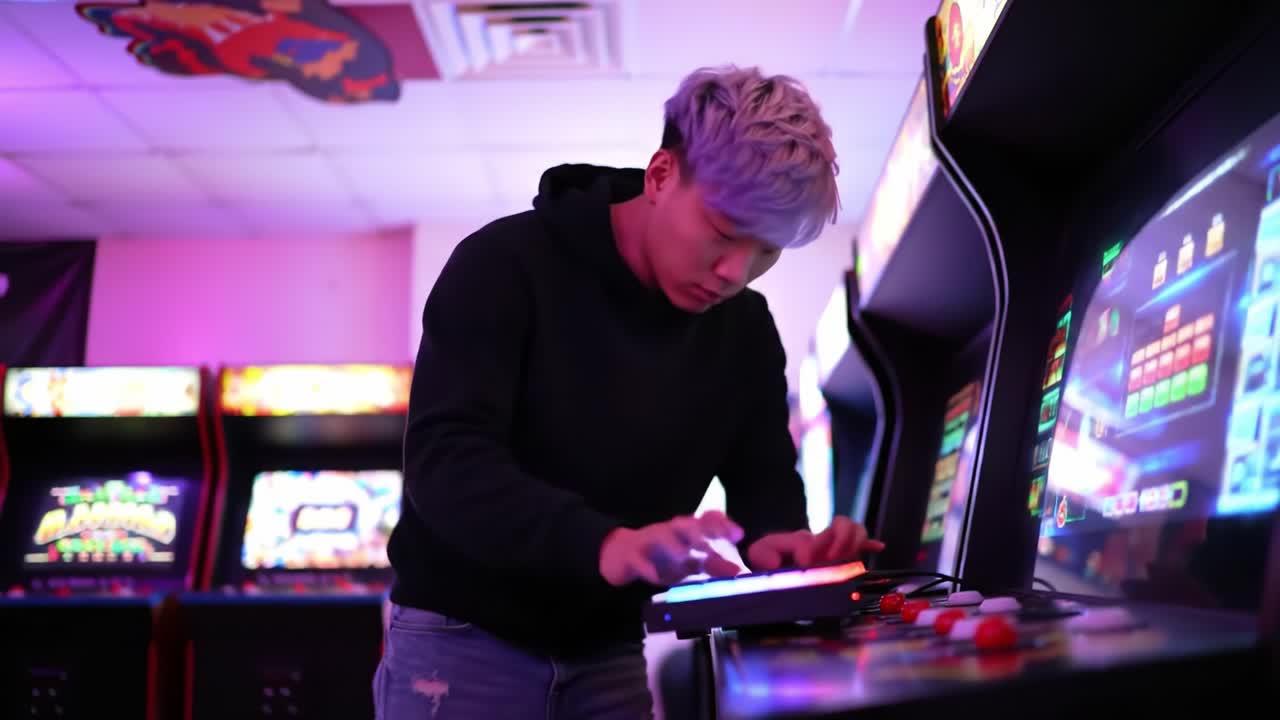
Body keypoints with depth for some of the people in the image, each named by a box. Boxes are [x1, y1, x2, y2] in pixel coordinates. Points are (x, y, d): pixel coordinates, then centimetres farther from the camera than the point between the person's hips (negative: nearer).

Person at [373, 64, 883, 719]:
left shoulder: (747, 330, 0)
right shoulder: (505, 265, -17)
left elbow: (764, 474, 4)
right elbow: (443, 458, -27)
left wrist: (777, 538, -21)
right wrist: (603, 544, -44)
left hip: (608, 650, 5)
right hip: (462, 636, -4)